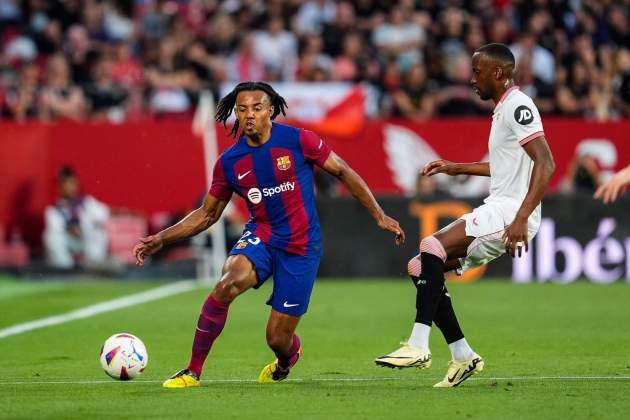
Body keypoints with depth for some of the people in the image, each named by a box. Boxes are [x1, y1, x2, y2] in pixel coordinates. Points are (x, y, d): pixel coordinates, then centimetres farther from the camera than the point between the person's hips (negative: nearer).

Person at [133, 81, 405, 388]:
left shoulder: (298, 141, -10)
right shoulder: (229, 162, -2)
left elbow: (343, 172, 2)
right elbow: (207, 214, 11)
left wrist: (379, 216, 2)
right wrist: (161, 239, 2)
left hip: (302, 247, -2)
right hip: (260, 237, 2)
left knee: (278, 339, -1)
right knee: (228, 284, -32)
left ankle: (287, 358, 41)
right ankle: (192, 371, -22)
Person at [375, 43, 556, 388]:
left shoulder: (517, 106, -12)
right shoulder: (503, 109, 20)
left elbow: (545, 163, -23)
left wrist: (521, 219, -31)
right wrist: (457, 168, 33)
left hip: (510, 212, -10)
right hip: (496, 210, 10)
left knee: (433, 247, -26)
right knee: (420, 267, 7)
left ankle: (418, 347, -29)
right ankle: (463, 356, 9)